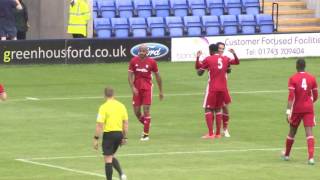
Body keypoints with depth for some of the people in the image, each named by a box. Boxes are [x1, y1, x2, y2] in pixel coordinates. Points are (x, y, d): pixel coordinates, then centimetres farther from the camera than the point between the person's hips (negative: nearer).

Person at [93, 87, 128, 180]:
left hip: (109, 134, -6)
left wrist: (96, 138, -8)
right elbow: (125, 123, 9)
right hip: (119, 133, 6)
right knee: (112, 157, 23)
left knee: (108, 159, 1)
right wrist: (124, 137, 17)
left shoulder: (104, 107, -11)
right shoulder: (121, 106, 5)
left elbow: (100, 125, -14)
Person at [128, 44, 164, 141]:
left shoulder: (152, 62, -3)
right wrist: (133, 87, -14)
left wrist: (161, 91, 9)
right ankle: (146, 126, 30)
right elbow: (130, 75, 0)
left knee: (146, 110, -9)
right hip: (136, 89, 2)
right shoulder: (134, 61, 0)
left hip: (147, 88, -2)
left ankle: (146, 134, -3)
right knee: (137, 112, 3)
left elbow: (157, 76, 7)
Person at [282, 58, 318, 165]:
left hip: (297, 109, -1)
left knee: (292, 132, 15)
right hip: (309, 108, 1)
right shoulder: (312, 78, 2)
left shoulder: (293, 79, -7)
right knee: (309, 132, -7)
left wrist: (288, 111, -18)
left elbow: (291, 96, -16)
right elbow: (315, 96, 8)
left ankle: (286, 155, 32)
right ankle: (311, 157, -23)